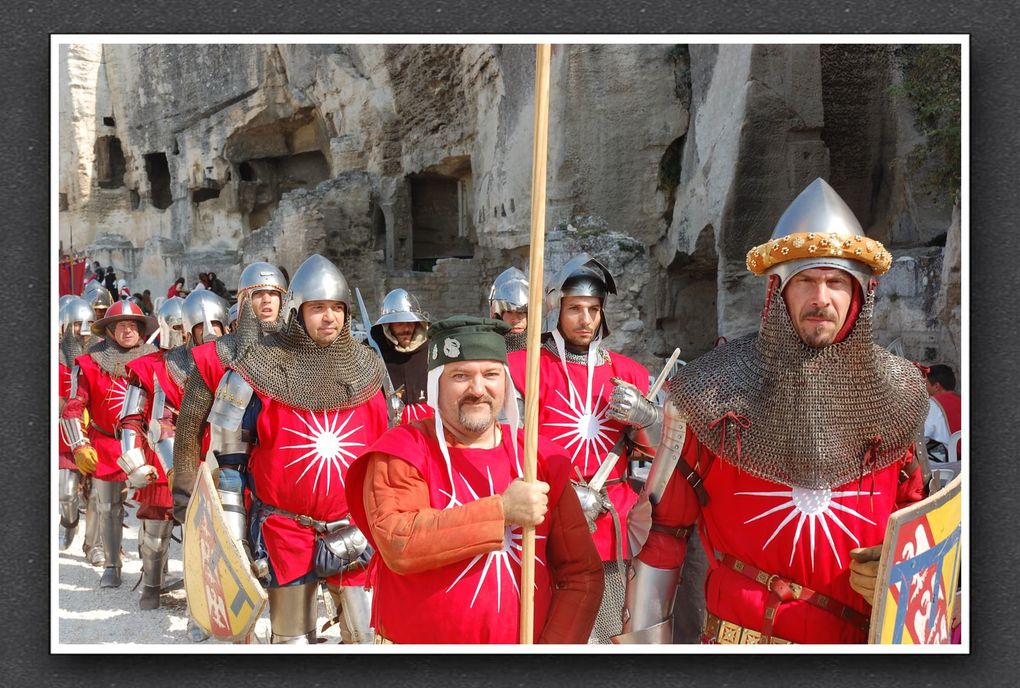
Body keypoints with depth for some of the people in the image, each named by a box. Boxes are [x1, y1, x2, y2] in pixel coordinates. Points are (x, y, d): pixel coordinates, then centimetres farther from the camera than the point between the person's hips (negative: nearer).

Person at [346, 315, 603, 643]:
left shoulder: (540, 455, 9)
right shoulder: (401, 451, -1)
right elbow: (397, 544, -18)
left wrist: (553, 644, -5)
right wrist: (502, 510, -17)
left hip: (527, 642, 2)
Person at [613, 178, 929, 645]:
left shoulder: (893, 395, -5)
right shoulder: (717, 394, -15)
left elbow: (912, 512, 11)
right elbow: (661, 527, -8)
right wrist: (645, 638, -8)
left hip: (861, 637, 3)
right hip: (742, 634, -2)